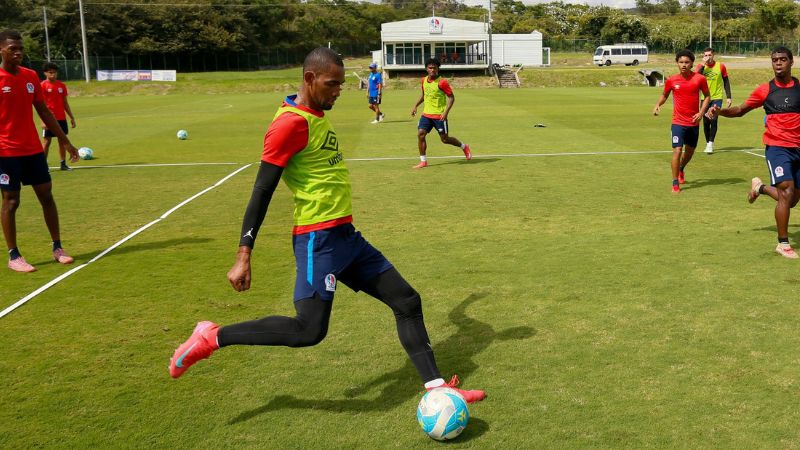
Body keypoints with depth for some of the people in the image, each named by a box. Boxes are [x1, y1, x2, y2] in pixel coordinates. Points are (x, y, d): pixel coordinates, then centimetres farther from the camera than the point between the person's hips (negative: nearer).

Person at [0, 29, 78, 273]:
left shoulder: (31, 76, 7)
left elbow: (44, 111, 14)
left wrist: (64, 140, 14)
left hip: (33, 149, 5)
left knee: (46, 195, 7)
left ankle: (57, 248, 17)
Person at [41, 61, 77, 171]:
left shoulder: (62, 85, 8)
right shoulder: (43, 86, -6)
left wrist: (71, 117, 13)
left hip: (62, 118, 5)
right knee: (46, 141, -1)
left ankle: (63, 164, 13)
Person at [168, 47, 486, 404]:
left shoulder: (317, 116, 14)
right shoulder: (292, 123, -14)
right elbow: (262, 191, -16)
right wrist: (243, 257, -19)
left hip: (346, 236, 10)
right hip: (318, 238, -9)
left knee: (407, 301, 7)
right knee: (309, 330, -15)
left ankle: (436, 387, 12)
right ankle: (212, 337, 0)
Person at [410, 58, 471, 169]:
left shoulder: (442, 82, -15)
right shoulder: (424, 80, 5)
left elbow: (451, 97, -12)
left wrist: (446, 112, -22)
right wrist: (416, 106, 16)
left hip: (439, 115, -5)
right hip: (426, 114, 6)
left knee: (445, 139, 4)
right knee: (420, 134, -10)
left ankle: (464, 147, 31)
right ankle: (423, 161, -1)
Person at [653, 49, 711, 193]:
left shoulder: (700, 79, -7)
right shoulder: (671, 80, -5)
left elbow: (707, 96, 5)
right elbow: (664, 95, 12)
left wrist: (701, 112, -9)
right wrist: (658, 105, -8)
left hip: (694, 122, 2)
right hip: (678, 122, -2)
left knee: (690, 151, 18)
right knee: (677, 150, -14)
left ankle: (681, 169, 49)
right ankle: (675, 183, -5)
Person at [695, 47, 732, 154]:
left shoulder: (721, 66, 0)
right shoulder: (700, 66, 1)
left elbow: (726, 82, 7)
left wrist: (728, 97, 2)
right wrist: (703, 64, -19)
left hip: (717, 98, -1)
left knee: (713, 120, -13)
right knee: (706, 122, 4)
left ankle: (710, 144, -10)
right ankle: (708, 143, 17)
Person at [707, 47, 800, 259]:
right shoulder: (765, 90, 0)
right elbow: (740, 110, 9)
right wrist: (719, 111, -8)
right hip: (777, 147, -3)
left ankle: (760, 187, 39)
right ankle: (783, 244, -5)